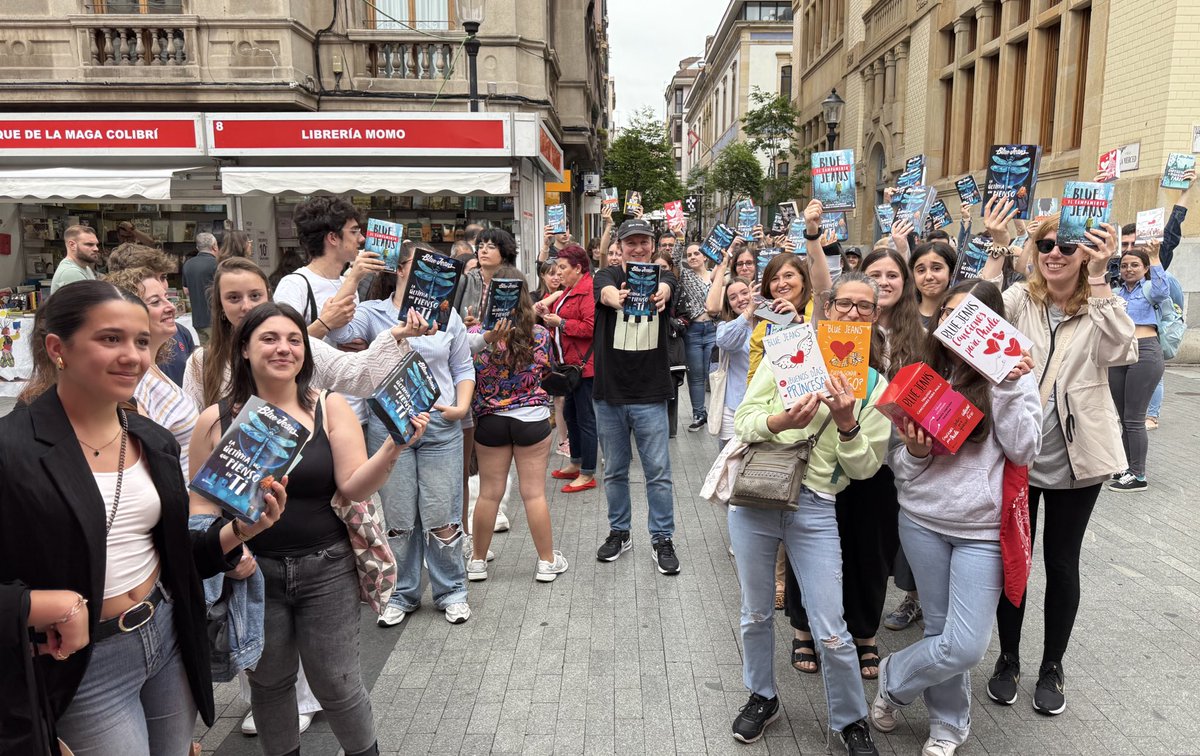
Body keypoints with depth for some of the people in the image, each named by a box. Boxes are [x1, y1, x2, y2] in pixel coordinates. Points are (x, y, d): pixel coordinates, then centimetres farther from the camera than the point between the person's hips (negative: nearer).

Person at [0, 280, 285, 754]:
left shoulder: (154, 441, 3)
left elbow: (174, 556, 9)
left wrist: (240, 530, -6)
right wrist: (59, 605, -24)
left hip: (169, 639, 6)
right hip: (85, 666, -6)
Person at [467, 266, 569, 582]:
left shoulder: (477, 335, -12)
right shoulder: (540, 335, -10)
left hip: (490, 421, 1)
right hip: (532, 420, 0)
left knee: (489, 493, 12)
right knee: (534, 493, 8)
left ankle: (478, 561, 24)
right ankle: (547, 561, 19)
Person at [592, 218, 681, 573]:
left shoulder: (662, 277, 1)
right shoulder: (607, 277, 0)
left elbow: (665, 289, -24)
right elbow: (607, 294, -25)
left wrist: (659, 296, -49)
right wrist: (618, 299, -50)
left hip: (650, 394, -1)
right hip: (609, 391, 1)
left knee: (658, 470, 2)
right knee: (614, 470, 13)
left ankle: (663, 539, 17)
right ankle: (619, 532, 29)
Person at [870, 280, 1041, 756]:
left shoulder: (1012, 375, 1)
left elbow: (1024, 451, -9)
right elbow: (898, 463, 8)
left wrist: (1007, 389, -16)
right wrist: (915, 452, -14)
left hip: (983, 529, -2)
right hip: (922, 520, 2)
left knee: (966, 647, -6)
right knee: (940, 630, 11)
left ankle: (894, 678, 22)